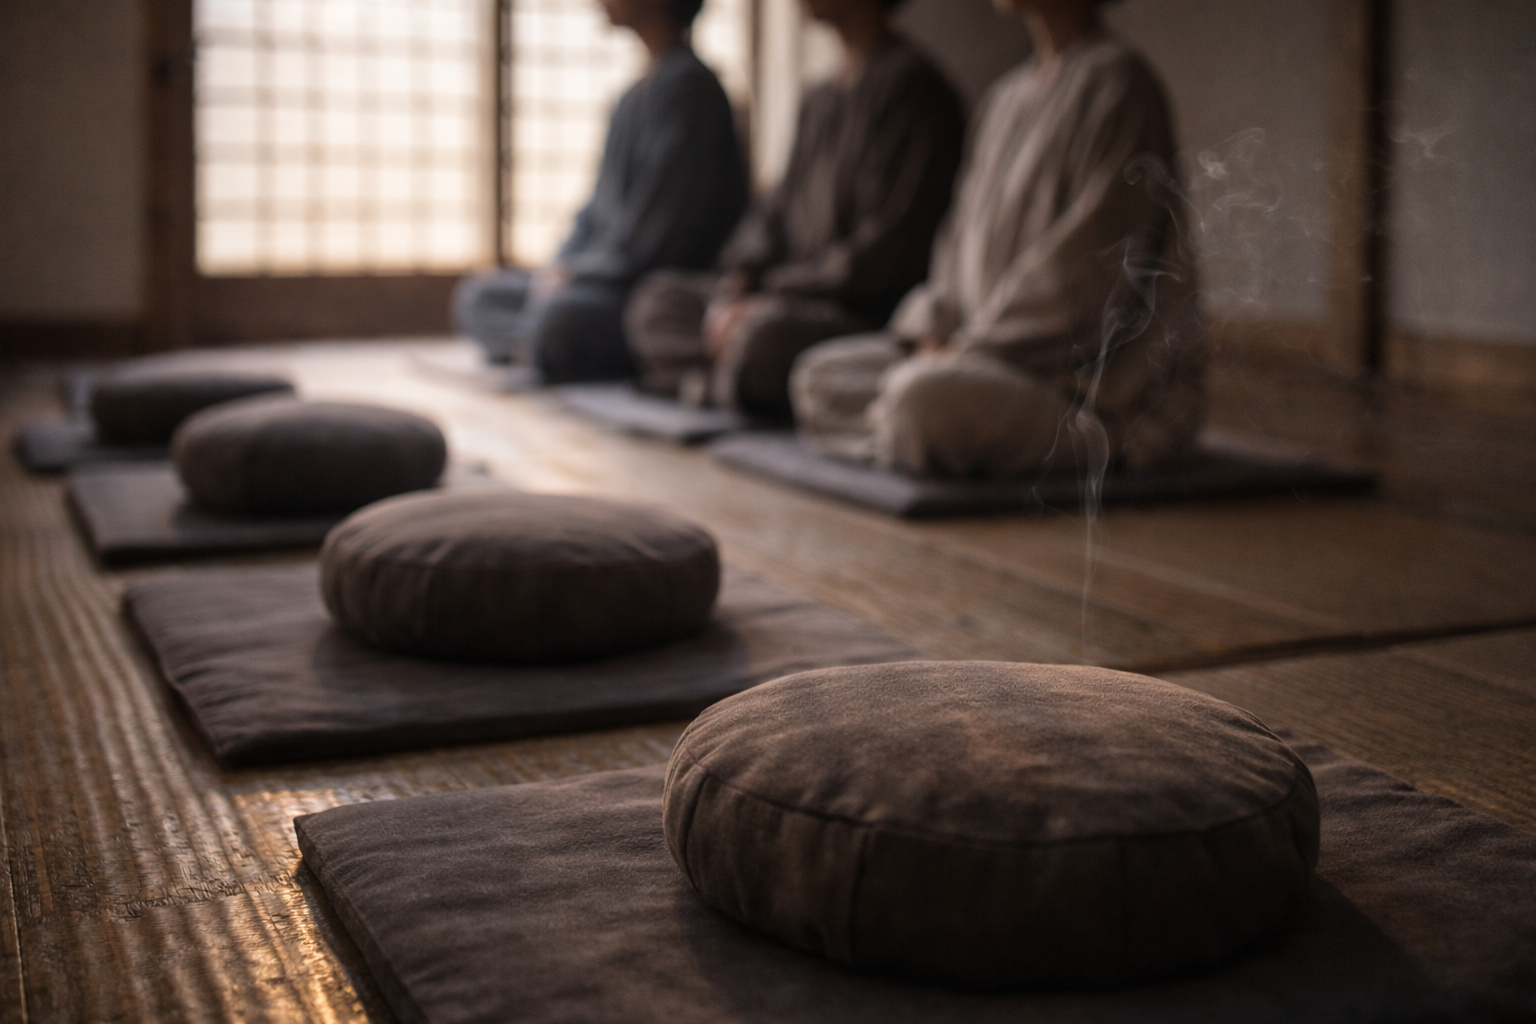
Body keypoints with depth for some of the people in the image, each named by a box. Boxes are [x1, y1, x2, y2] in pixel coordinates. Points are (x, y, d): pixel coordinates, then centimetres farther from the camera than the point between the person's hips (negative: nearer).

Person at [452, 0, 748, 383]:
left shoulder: (689, 84, -11)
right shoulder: (634, 96, 19)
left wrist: (577, 270, -11)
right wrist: (563, 266, 3)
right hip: (608, 277, 10)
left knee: (554, 320, -36)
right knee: (476, 296, 6)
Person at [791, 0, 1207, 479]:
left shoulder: (1116, 82, -12)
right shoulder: (1006, 96, 16)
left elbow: (1083, 266, -19)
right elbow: (964, 237, 17)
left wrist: (971, 349, -16)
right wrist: (938, 333, 0)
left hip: (1105, 387, -9)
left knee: (921, 395, -35)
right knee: (820, 375, 6)